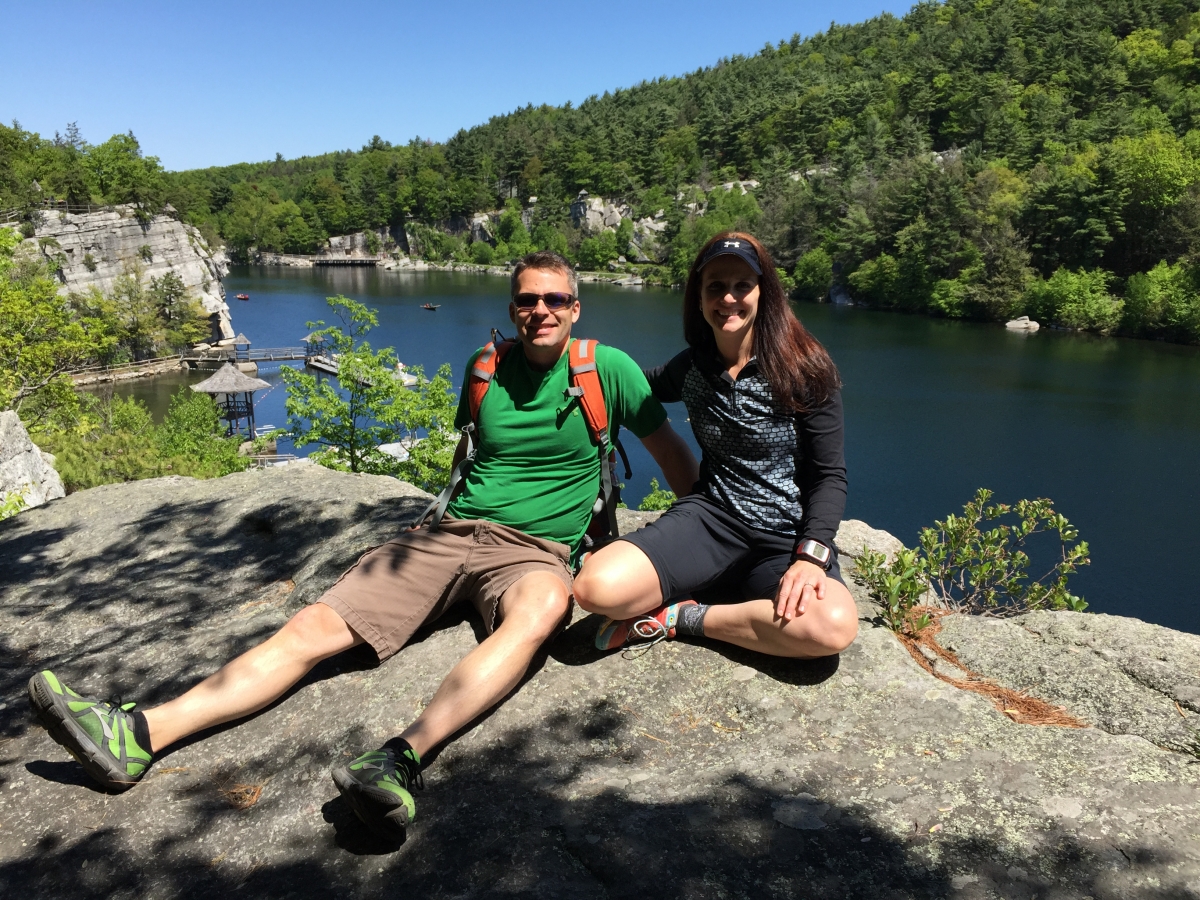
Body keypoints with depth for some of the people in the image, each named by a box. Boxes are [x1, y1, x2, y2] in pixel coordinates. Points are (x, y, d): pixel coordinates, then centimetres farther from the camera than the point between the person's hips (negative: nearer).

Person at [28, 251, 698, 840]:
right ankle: (140, 735, -18)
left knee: (541, 611, -42)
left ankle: (403, 758, -52)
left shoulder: (608, 369, 1)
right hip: (451, 533, 4)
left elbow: (670, 449, 9)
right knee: (316, 626, -12)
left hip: (535, 550, -3)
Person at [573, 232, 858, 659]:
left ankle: (685, 618, -13)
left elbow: (830, 475, -6)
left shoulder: (806, 368, -6)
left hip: (788, 532, -1)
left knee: (834, 627, -36)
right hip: (710, 517, 1)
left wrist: (810, 555, -21)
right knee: (595, 588, -26)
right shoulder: (691, 367, 5)